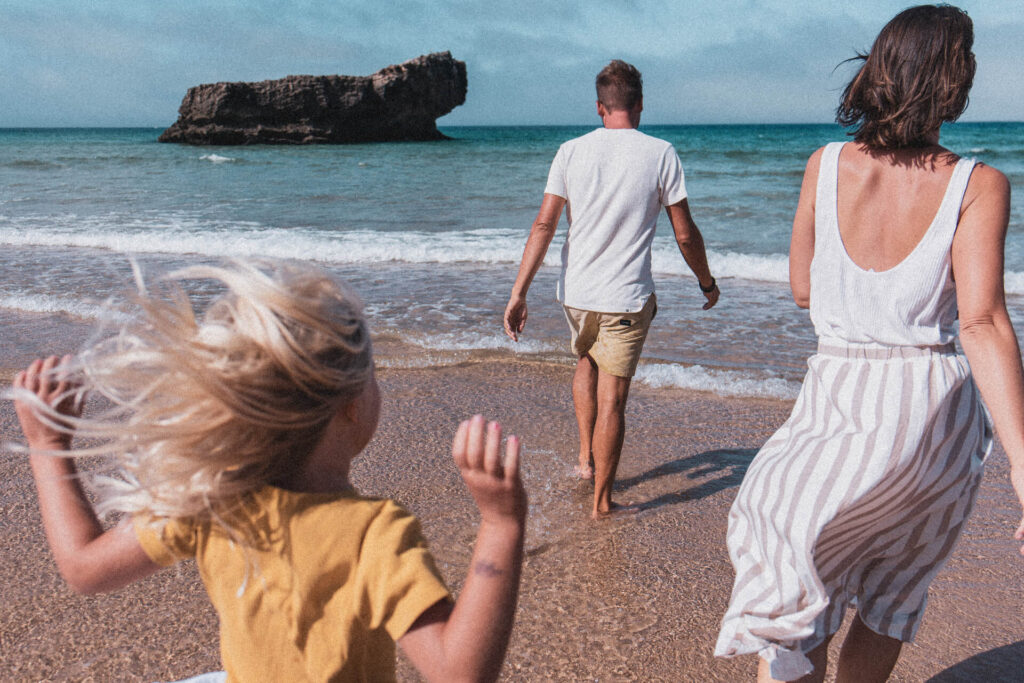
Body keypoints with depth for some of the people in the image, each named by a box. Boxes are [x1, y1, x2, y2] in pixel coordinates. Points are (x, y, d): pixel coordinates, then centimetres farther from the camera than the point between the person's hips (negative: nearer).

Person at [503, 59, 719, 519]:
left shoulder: (571, 152, -1)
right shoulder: (661, 154, -6)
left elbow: (543, 226, -6)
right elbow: (685, 234, -3)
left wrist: (519, 293, -4)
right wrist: (707, 281, 14)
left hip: (575, 292, 3)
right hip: (627, 298, -3)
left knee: (587, 364, 30)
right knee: (612, 399, 4)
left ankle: (585, 456, 32)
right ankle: (601, 501, 14)